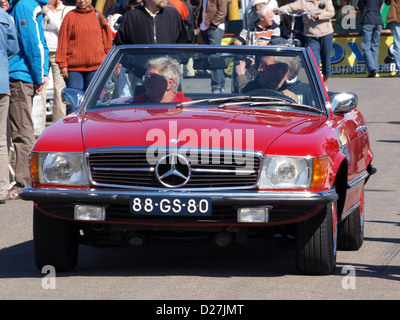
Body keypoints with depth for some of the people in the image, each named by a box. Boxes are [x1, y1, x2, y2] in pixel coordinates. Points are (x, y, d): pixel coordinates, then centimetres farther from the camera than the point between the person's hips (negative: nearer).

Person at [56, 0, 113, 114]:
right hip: (73, 68, -2)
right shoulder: (70, 16, 3)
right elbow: (63, 41, 0)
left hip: (96, 67, 2)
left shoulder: (97, 15, 10)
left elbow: (107, 40, 14)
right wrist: (62, 64, -6)